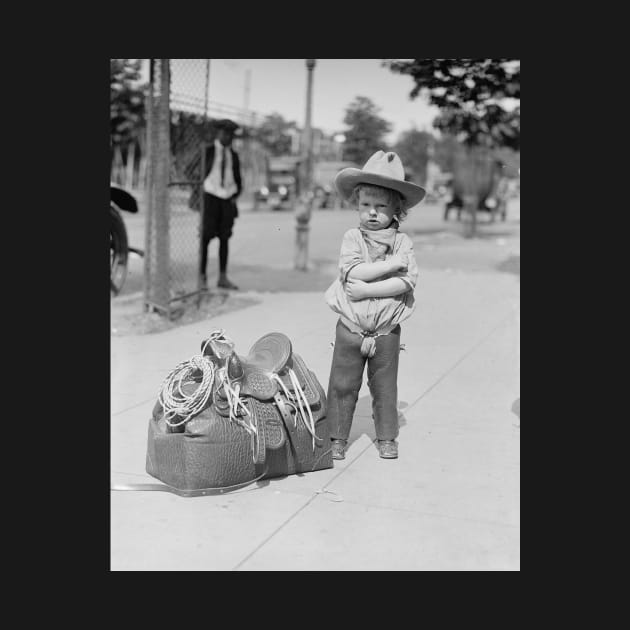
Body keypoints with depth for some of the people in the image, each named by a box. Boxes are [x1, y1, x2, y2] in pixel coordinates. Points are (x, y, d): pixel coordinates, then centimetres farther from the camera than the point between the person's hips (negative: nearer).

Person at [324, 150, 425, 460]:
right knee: (342, 385, 6)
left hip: (386, 330, 0)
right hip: (350, 327, 0)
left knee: (384, 387, 11)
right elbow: (352, 271, -20)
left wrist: (367, 289, -22)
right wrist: (393, 263, -20)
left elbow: (407, 281, -16)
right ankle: (337, 437, 19)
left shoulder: (403, 242, -2)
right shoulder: (352, 237, -3)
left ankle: (387, 438, 26)